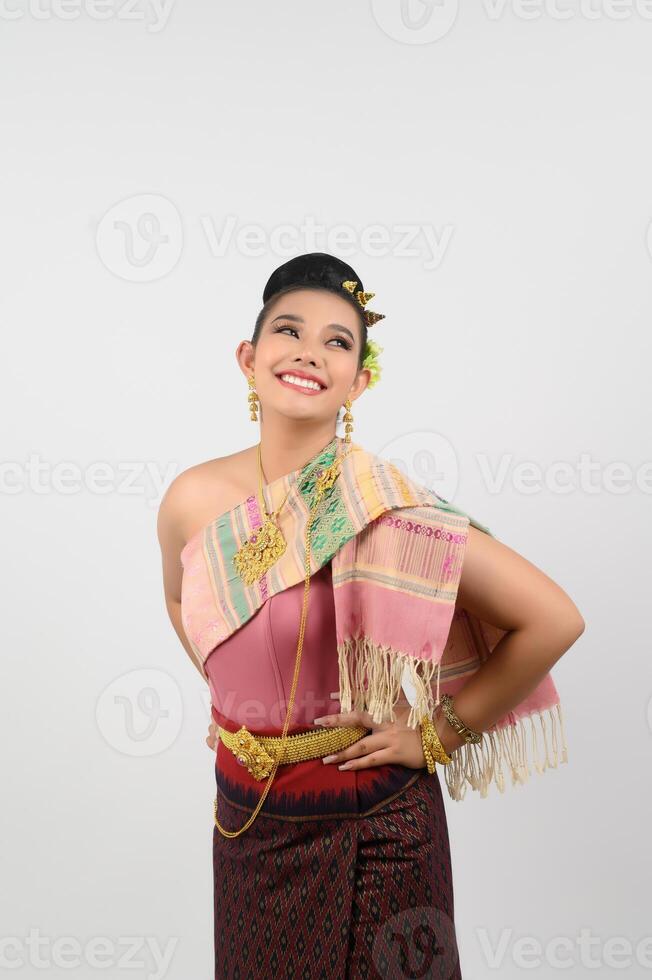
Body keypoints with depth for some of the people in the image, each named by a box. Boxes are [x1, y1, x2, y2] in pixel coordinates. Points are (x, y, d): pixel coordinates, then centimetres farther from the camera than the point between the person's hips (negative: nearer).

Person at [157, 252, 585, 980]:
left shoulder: (388, 506, -21)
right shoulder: (194, 499, -8)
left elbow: (553, 620, -19)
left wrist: (438, 736, -13)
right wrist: (231, 698, 7)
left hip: (372, 830, -3)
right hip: (247, 818, 4)